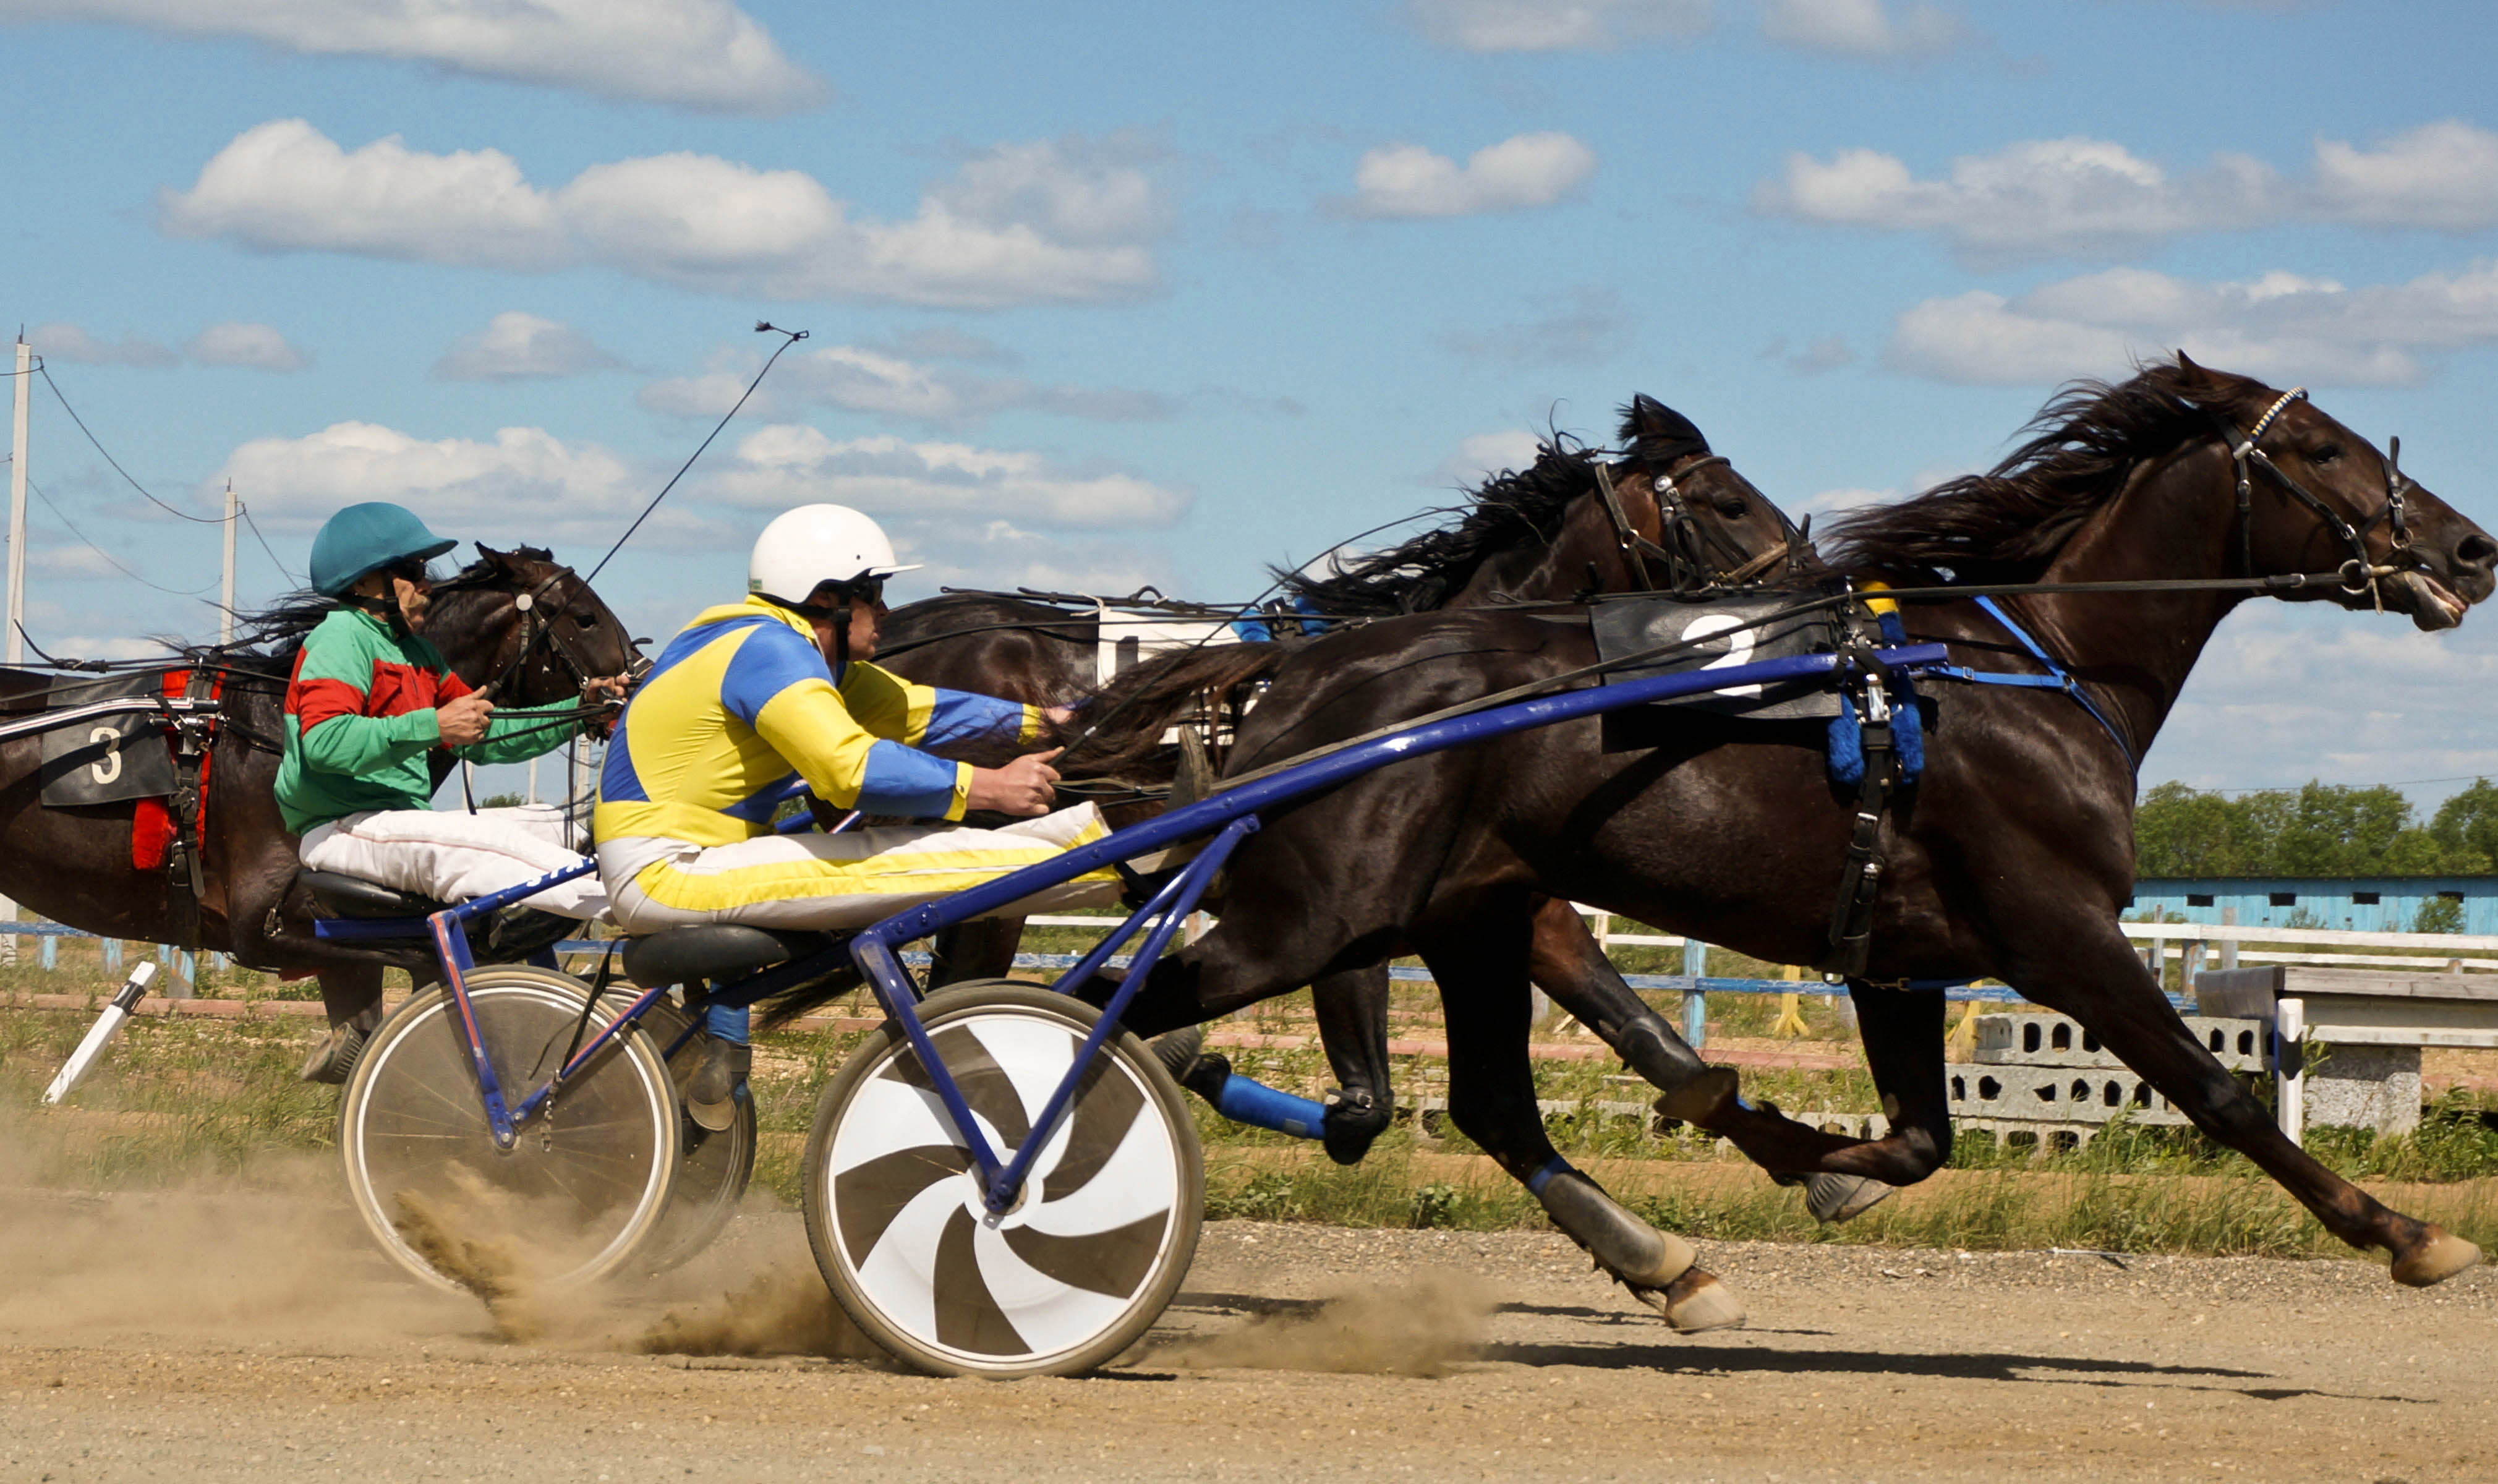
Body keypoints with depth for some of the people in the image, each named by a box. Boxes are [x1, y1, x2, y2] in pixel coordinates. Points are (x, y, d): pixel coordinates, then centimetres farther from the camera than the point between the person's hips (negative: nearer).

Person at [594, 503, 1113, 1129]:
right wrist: (985, 788, -26)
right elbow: (851, 767, -29)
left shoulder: (789, 645, 15)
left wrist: (1038, 722, 10)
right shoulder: (769, 650, -16)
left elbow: (914, 710, 17)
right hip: (664, 874, -10)